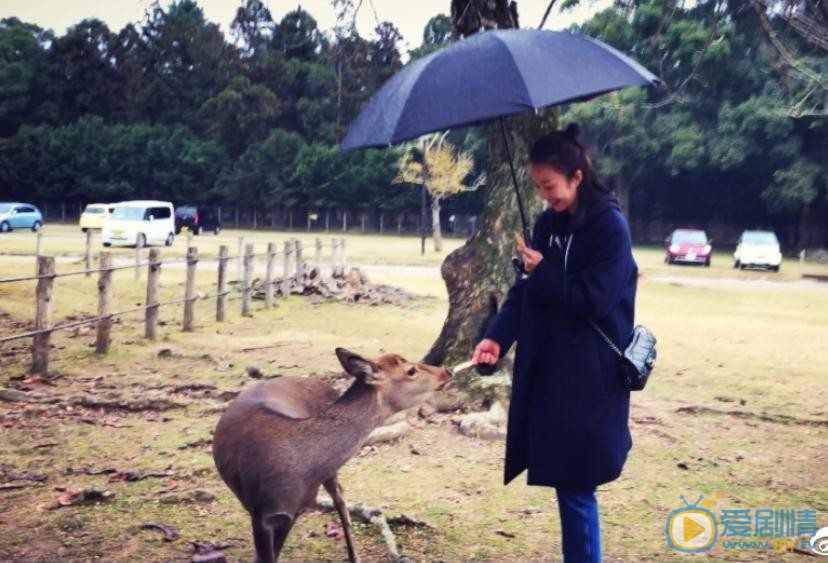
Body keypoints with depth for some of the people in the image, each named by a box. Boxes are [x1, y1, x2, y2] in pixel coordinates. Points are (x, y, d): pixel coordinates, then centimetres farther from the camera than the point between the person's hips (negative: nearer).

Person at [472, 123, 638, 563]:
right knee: (564, 478, 13)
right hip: (547, 369, 6)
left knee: (575, 483, -1)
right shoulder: (548, 223, 8)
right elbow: (525, 289, 5)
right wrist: (497, 337, -8)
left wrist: (544, 272, -12)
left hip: (590, 376, -6)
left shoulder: (610, 226, -12)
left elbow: (596, 300, -18)